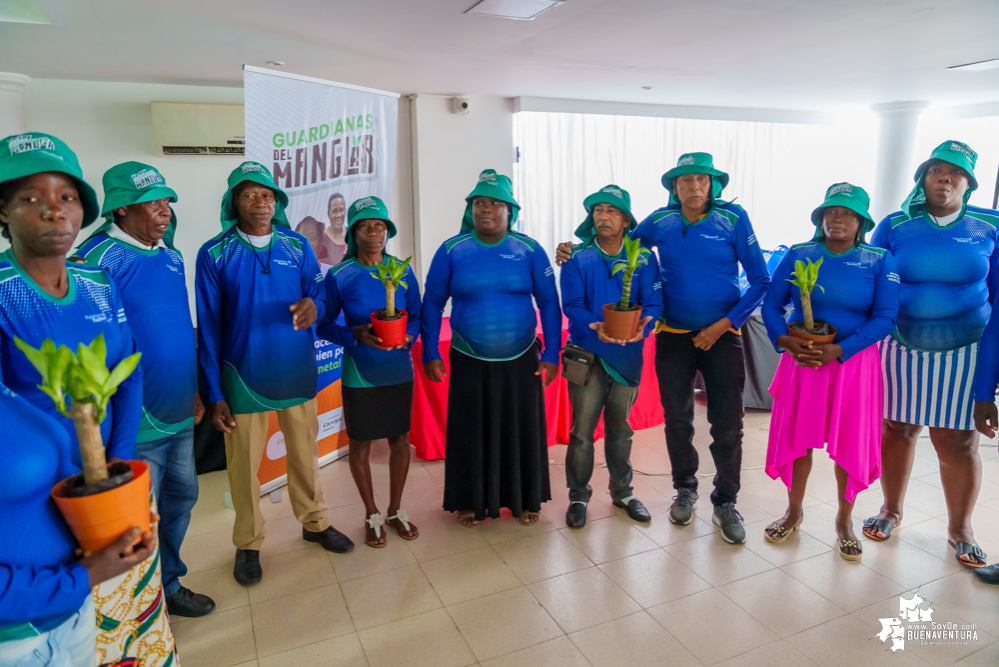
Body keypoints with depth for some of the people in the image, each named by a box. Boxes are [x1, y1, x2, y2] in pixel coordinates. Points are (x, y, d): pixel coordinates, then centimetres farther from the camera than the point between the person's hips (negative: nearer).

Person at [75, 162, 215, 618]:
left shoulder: (171, 256, 9)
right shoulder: (99, 258, -15)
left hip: (180, 412, 8)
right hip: (137, 422, -7)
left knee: (181, 495, 18)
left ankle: (169, 585, 38)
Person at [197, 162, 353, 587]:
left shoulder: (297, 246, 2)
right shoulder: (214, 254, -5)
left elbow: (318, 294, 7)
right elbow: (208, 328, -4)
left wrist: (314, 306, -20)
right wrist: (213, 394, -6)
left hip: (297, 371, 3)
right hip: (243, 375, -2)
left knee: (305, 451, 15)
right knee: (244, 462, 8)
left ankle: (315, 522, 37)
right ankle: (248, 544, 29)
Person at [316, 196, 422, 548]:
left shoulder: (403, 271, -1)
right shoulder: (339, 276, -8)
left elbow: (417, 316, 5)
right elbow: (324, 324, -3)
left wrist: (407, 335, -16)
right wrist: (357, 334, -21)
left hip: (398, 371, 2)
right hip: (359, 374, -2)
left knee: (400, 439, 11)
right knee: (361, 443, 9)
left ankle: (396, 509, 32)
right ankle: (372, 515, 29)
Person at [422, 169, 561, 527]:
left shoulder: (530, 250, -3)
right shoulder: (451, 250, -3)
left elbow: (549, 303, -1)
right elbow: (432, 303, 0)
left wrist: (551, 354, -4)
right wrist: (430, 354, -3)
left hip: (521, 359, 1)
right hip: (469, 362, 0)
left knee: (522, 429, 10)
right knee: (470, 431, 10)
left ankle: (525, 499, 29)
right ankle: (469, 501, 28)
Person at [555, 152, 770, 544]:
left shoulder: (733, 219, -6)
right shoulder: (660, 222, 0)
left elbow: (760, 281, -3)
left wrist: (723, 325, -11)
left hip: (721, 336, -1)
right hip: (673, 336, 2)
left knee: (727, 424, 2)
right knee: (676, 419, 12)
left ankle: (725, 504, 22)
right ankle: (685, 489, 34)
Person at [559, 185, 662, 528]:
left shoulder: (642, 258, 2)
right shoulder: (577, 258, -2)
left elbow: (654, 302, -6)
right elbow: (572, 305, -11)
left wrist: (643, 324, -28)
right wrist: (596, 328, -30)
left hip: (627, 355, 2)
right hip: (587, 354, -2)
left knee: (620, 429, 17)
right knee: (582, 430, 1)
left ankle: (622, 491, 34)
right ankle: (578, 496, 19)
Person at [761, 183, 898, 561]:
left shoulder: (879, 261, -3)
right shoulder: (798, 256, 0)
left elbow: (885, 318, -9)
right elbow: (771, 304, 0)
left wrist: (838, 351, -19)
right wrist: (785, 341, -17)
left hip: (853, 362, -1)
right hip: (801, 360, 1)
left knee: (851, 443, 7)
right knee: (798, 436, 8)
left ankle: (844, 520, 27)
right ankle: (794, 511, 28)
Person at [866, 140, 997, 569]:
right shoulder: (894, 226, 4)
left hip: (964, 351, -1)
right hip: (900, 347, 1)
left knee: (957, 441, 2)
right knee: (896, 430, 8)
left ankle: (960, 528, 22)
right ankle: (891, 510, 28)